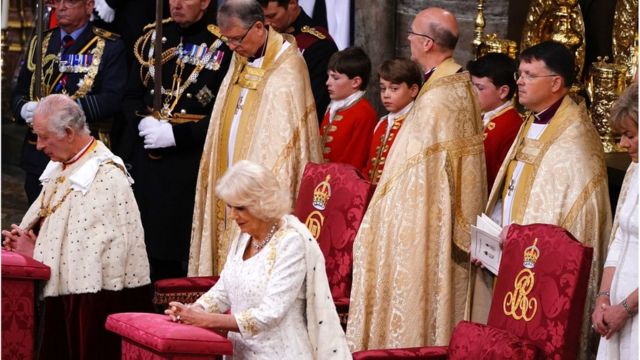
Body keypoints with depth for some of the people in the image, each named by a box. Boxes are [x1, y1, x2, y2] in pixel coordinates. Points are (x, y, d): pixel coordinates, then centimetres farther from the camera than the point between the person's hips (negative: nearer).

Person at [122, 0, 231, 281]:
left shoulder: (221, 47, -7)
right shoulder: (152, 38, 11)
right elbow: (131, 97, 15)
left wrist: (176, 134, -16)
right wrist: (143, 122, -6)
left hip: (192, 165, -5)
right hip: (147, 162, 5)